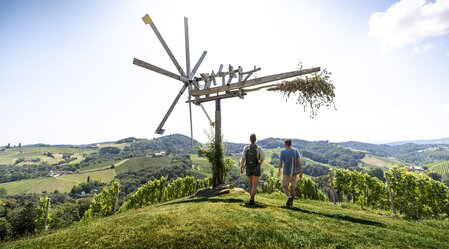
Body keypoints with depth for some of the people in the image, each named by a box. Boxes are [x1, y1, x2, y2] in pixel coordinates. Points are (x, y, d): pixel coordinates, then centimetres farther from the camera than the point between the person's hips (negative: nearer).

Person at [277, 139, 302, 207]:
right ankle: (290, 204, 18)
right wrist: (301, 173, -1)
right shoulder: (296, 151, -4)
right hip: (294, 173, 3)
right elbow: (299, 162, -8)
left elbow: (280, 164, -12)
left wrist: (279, 171, 6)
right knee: (292, 188, 17)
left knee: (284, 187, 13)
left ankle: (289, 196, -15)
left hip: (286, 173, -3)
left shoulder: (283, 152, -13)